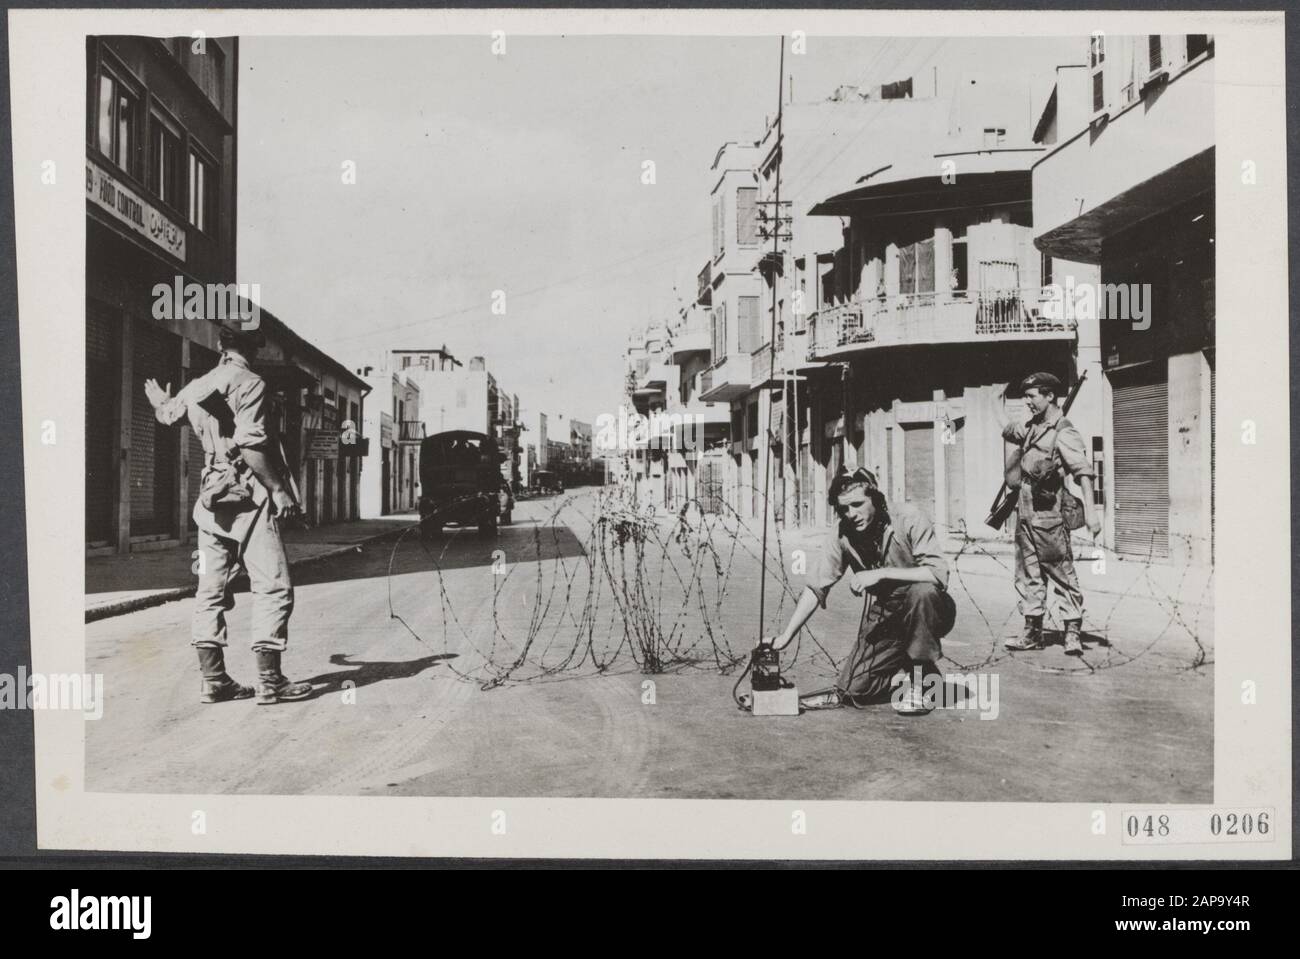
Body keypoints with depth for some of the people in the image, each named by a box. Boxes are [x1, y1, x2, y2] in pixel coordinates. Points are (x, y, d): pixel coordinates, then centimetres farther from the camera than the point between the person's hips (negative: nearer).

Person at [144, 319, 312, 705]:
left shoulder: (196, 388, 13)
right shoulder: (250, 383, -8)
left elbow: (167, 413, 35)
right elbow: (250, 443, -20)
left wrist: (159, 400, 59)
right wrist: (278, 489, -17)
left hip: (211, 496, 8)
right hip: (249, 497, -7)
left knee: (211, 590, 9)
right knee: (273, 587, -5)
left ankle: (212, 680, 13)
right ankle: (269, 680, -7)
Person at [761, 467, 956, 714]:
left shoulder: (909, 520, -20)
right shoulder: (842, 534, -9)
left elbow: (938, 573, -30)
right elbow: (815, 587, -6)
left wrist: (881, 573, -33)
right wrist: (786, 636, -11)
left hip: (930, 611, -3)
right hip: (883, 620, 3)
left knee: (922, 591, -37)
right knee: (853, 689, -11)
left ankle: (921, 678, -17)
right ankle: (904, 673, 19)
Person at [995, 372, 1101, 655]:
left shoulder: (1064, 433, -11)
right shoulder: (1031, 427, 14)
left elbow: (1083, 471, -22)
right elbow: (1008, 430, 38)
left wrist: (1089, 509, -32)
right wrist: (1000, 401, 39)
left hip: (1048, 515, -8)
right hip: (1024, 512, 8)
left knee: (1063, 574, -2)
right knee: (1028, 575, 10)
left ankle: (1072, 633, 3)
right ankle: (1032, 632, 16)